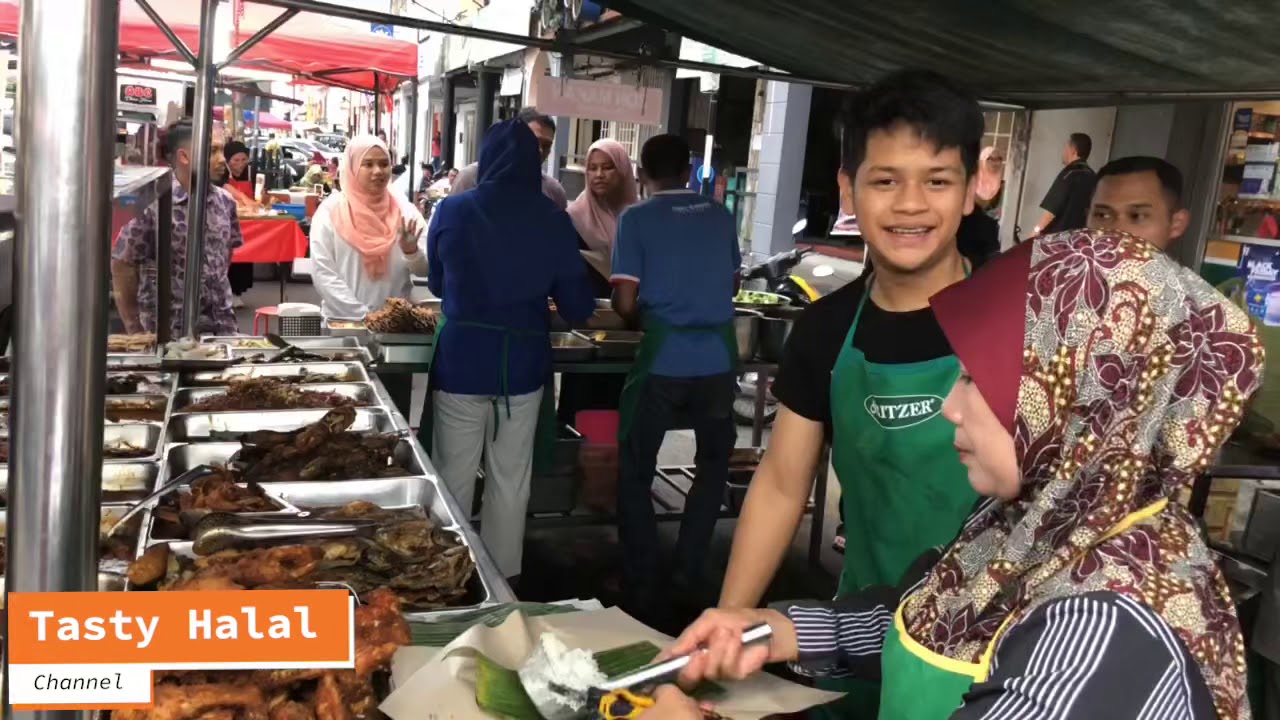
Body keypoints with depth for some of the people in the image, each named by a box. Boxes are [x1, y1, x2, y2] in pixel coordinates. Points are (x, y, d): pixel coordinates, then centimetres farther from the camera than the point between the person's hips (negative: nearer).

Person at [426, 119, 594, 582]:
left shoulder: (453, 211, -3)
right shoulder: (552, 221, -5)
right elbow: (577, 306, 0)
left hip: (462, 360, 0)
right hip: (522, 363, 0)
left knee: (454, 477, 11)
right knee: (510, 480, 12)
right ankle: (502, 577, 24)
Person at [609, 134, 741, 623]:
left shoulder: (636, 218, -1)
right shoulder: (720, 215, 9)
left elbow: (625, 303, -6)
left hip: (664, 358, -3)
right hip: (717, 358, 3)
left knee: (636, 470, 12)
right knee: (714, 461, 22)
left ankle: (640, 584, 16)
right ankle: (688, 571, 25)